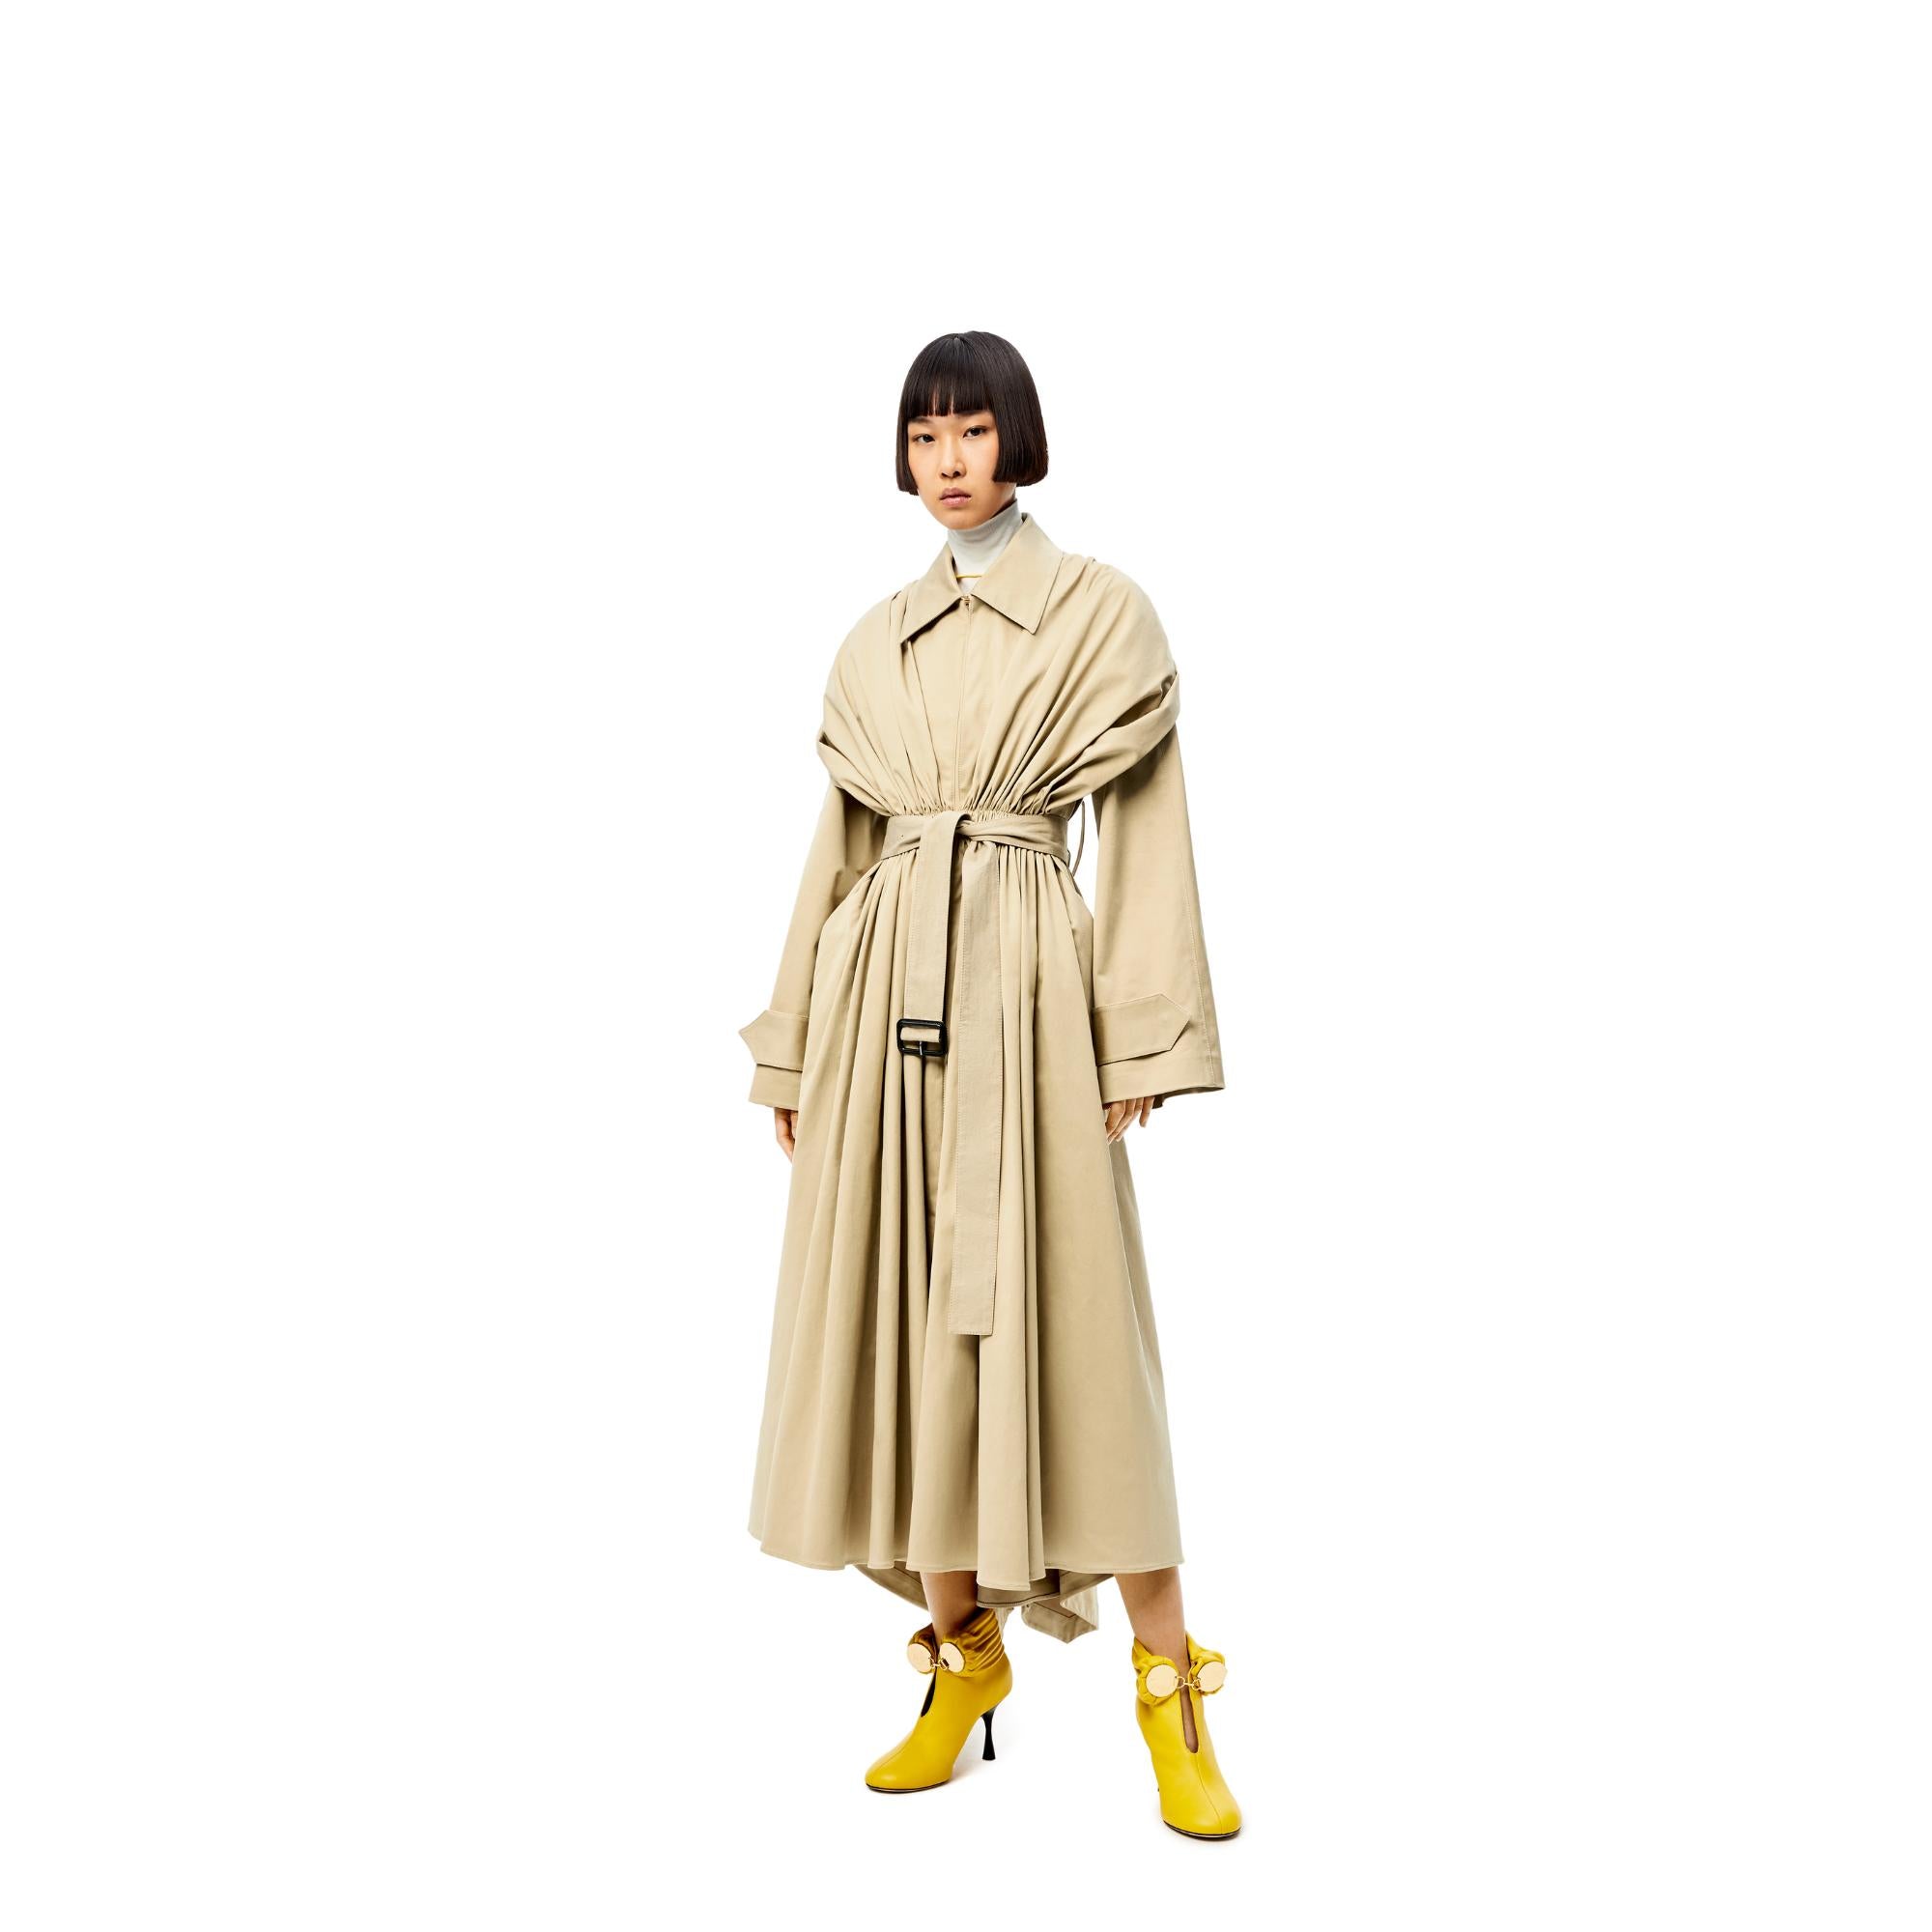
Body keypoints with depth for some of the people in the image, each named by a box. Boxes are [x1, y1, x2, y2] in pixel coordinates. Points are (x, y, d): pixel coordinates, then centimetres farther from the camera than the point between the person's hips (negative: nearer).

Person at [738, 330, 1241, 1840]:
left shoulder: (1104, 612, 3)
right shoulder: (878, 640, 15)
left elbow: (1147, 839, -1)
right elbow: (840, 843, 15)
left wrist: (1142, 1041, -9)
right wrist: (797, 1048, 11)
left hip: (1028, 988, -4)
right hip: (887, 996, 5)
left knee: (1070, 1320, -5)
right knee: (910, 1320, 5)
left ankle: (1170, 1688, 7)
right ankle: (964, 1657, 19)